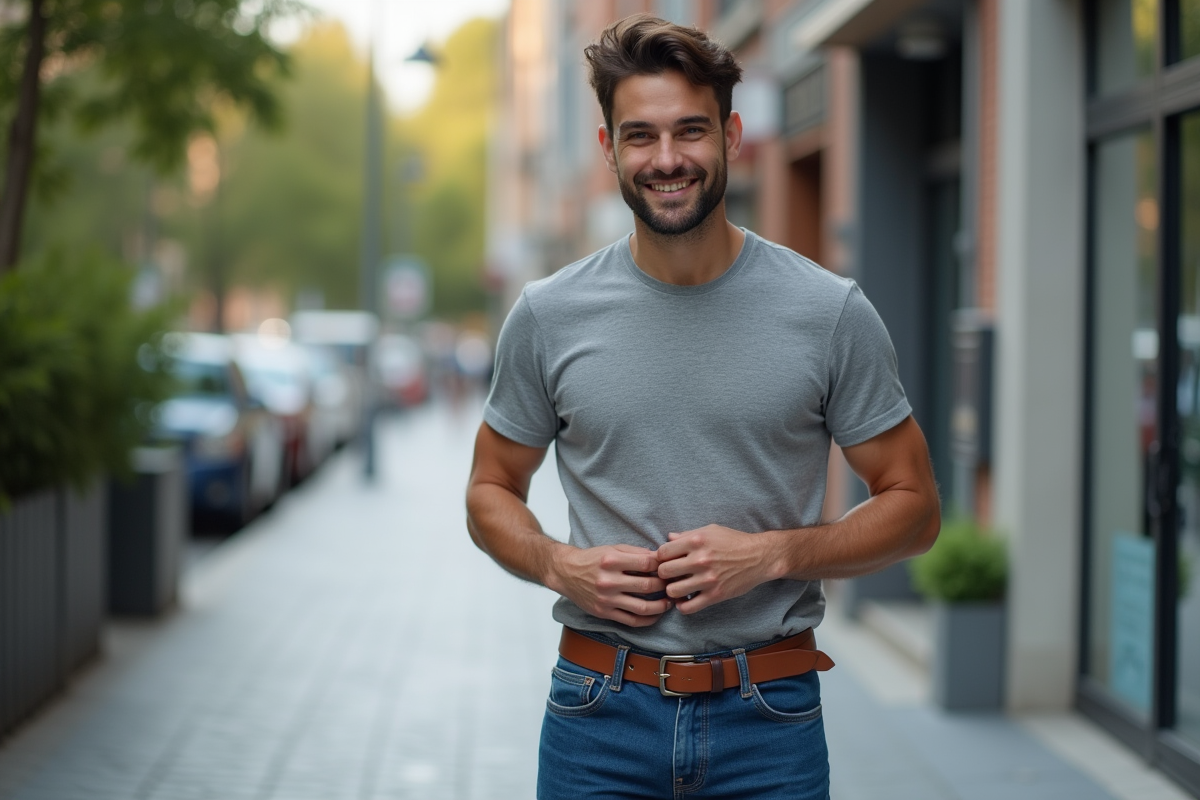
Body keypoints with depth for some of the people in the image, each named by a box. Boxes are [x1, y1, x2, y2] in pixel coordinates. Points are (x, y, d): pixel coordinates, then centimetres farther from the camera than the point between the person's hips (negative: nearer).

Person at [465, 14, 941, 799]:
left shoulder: (831, 313, -3)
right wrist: (560, 565, -9)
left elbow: (913, 506, 1)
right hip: (601, 713, 1)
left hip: (771, 716, -1)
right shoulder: (549, 316, 0)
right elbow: (492, 491, 11)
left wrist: (772, 553, -14)